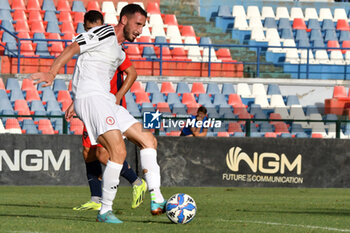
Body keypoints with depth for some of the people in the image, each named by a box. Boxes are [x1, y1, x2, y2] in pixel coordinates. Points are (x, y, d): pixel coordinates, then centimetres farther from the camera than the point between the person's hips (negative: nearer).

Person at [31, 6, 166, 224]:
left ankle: (157, 201, 3)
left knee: (148, 139, 8)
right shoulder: (105, 32, -4)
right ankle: (105, 211, -15)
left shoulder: (120, 52, 24)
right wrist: (52, 73, -23)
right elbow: (72, 49, -12)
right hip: (90, 98, -11)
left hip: (104, 100, 11)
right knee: (119, 151, -22)